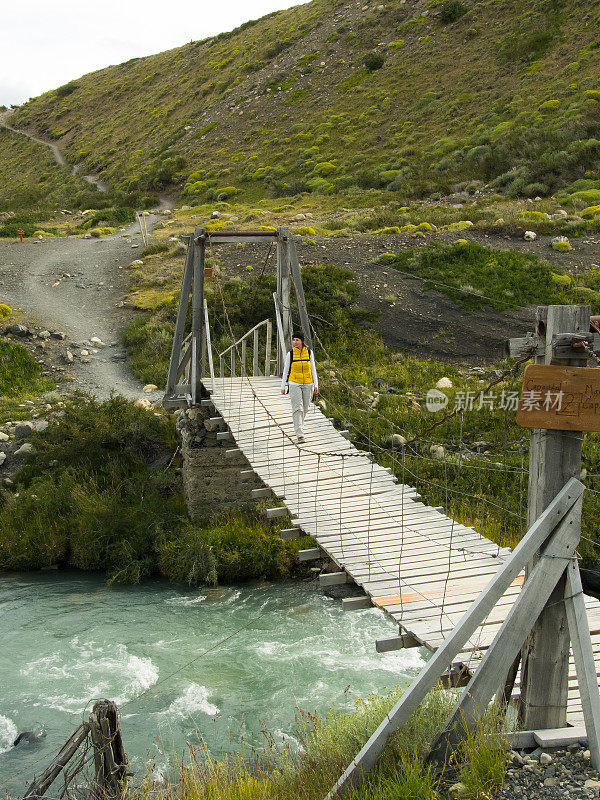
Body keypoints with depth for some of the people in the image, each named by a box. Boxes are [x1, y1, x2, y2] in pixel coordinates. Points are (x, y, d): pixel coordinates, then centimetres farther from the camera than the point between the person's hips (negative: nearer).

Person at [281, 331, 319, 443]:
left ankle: (298, 426, 36)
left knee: (305, 408, 10)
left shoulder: (309, 352, 1)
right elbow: (286, 370, 4)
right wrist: (283, 386, 3)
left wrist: (316, 385, -1)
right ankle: (299, 434, -16)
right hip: (294, 384, -2)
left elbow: (313, 369, 5)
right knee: (297, 408, -12)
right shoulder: (290, 354, -2)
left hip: (308, 384, 2)